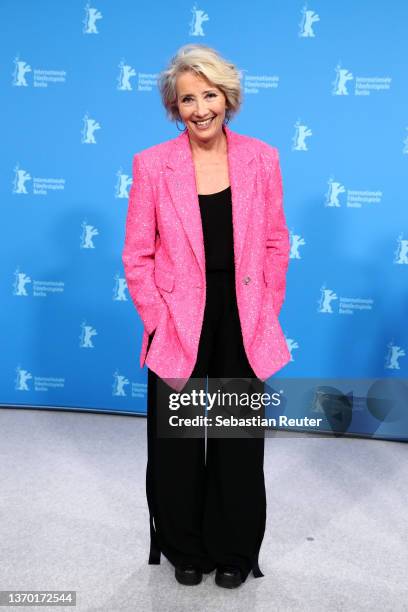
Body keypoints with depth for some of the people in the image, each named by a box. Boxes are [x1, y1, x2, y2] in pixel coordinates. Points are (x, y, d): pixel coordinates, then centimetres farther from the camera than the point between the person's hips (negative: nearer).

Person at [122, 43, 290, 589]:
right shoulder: (152, 164, -7)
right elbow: (137, 256, -4)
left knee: (239, 441, 13)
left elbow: (276, 243, 5)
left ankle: (233, 551, 35)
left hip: (243, 326, 1)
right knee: (177, 442, 13)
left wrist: (266, 314, 0)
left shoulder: (261, 158, -1)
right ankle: (185, 549, 37)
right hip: (179, 325, -1)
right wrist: (159, 321, -9)